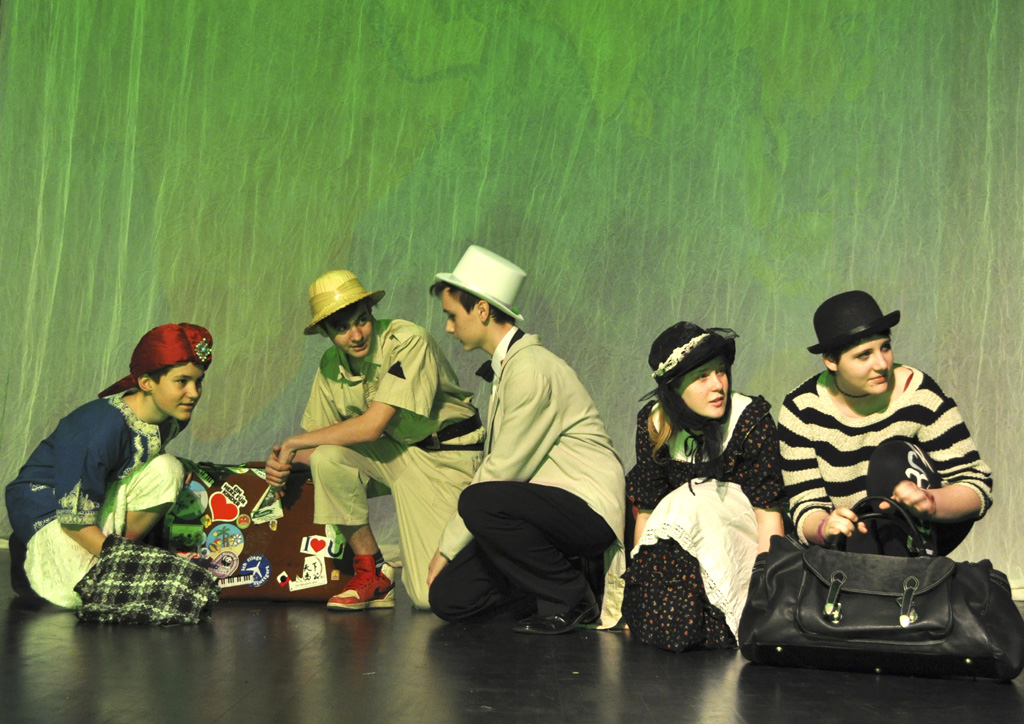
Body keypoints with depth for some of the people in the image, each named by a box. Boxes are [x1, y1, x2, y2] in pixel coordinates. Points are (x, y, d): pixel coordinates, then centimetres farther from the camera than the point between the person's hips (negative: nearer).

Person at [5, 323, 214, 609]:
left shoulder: (170, 418, -9)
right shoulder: (103, 428, -32)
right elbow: (74, 517, -27)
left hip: (101, 497, 6)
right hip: (48, 507, -6)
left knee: (167, 470, -20)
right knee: (78, 596, -30)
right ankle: (32, 558, 3)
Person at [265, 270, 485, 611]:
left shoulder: (408, 341, -22)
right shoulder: (332, 365, -1)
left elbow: (372, 426, -27)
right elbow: (318, 436, 5)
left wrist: (294, 442, -18)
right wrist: (285, 460, -19)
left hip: (447, 457, -6)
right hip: (398, 452, 6)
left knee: (430, 596, -18)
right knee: (327, 458, -27)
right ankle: (373, 573, -8)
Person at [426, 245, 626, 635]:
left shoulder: (530, 367, -16)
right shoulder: (503, 368, 16)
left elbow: (505, 471, -17)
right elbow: (494, 466, 14)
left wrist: (448, 546, -9)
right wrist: (449, 546, 7)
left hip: (588, 507, -9)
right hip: (545, 506, 9)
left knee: (480, 502, -34)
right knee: (448, 597, -5)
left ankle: (571, 599, -14)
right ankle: (565, 574, 10)